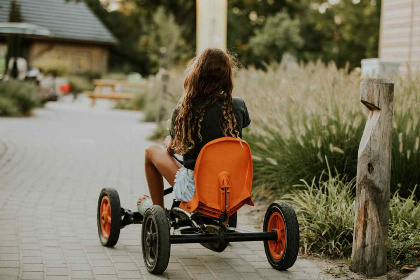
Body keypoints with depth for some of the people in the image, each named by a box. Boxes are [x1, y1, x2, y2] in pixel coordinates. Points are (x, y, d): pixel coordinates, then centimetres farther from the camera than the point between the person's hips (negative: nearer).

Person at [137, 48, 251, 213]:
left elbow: (172, 148, 2)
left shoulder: (183, 110, -13)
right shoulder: (238, 106, -7)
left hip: (194, 191, -3)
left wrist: (168, 141, 28)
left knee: (152, 151, 19)